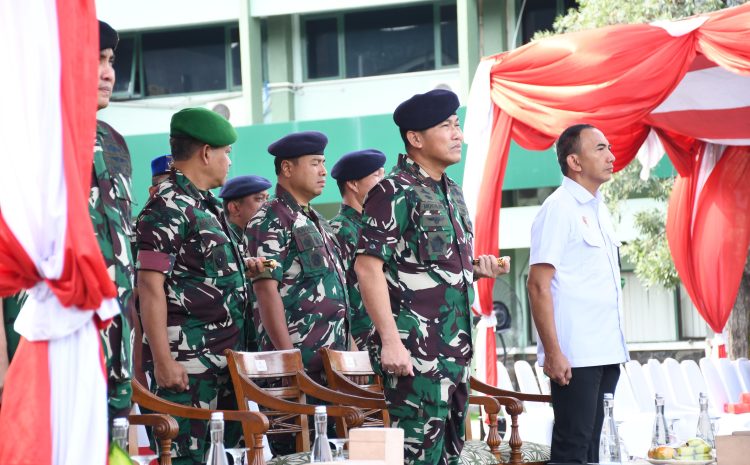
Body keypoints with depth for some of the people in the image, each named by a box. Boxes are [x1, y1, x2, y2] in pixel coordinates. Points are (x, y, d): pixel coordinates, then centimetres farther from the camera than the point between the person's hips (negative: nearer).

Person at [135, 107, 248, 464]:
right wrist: (162, 361, -22)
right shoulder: (167, 207, -11)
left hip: (222, 358, 10)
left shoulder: (206, 206, 19)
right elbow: (150, 285, -17)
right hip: (186, 362, -10)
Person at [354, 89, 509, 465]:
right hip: (416, 351, -9)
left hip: (455, 350, 9)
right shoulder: (394, 191, -9)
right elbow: (368, 267, -16)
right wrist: (391, 341, -22)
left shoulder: (451, 193, 17)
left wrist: (476, 269, 5)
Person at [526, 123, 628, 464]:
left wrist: (616, 347, 14)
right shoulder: (558, 209, -9)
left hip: (606, 354, 8)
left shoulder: (598, 209, 16)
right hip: (575, 357, -8)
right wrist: (553, 353, -18)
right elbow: (538, 286, -14)